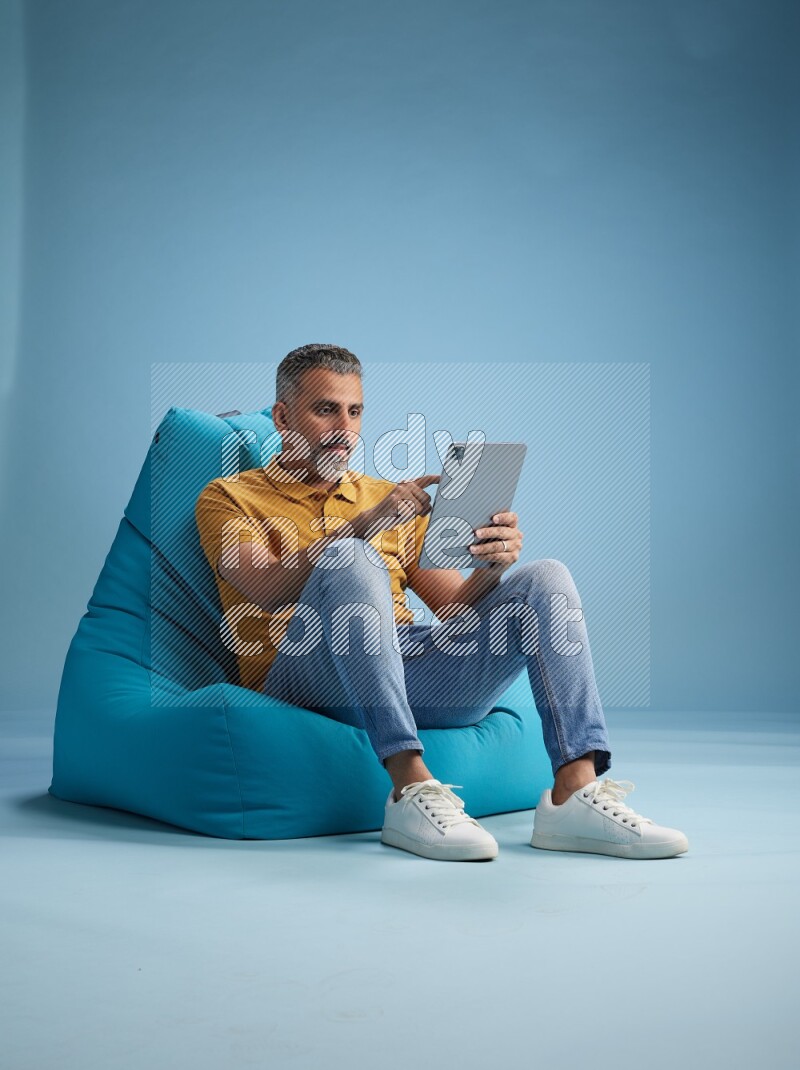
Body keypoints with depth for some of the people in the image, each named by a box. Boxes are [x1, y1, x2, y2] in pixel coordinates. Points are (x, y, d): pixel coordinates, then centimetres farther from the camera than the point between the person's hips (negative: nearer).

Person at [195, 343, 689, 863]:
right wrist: (365, 524, -22)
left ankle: (575, 792, -28)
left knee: (546, 577, -12)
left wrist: (493, 568, -6)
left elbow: (455, 610, 17)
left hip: (413, 669, 5)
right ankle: (411, 789, -37)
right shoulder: (229, 498, 12)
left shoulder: (389, 497, 25)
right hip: (308, 676, -4)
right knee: (351, 559, -33)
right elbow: (268, 590, -10)